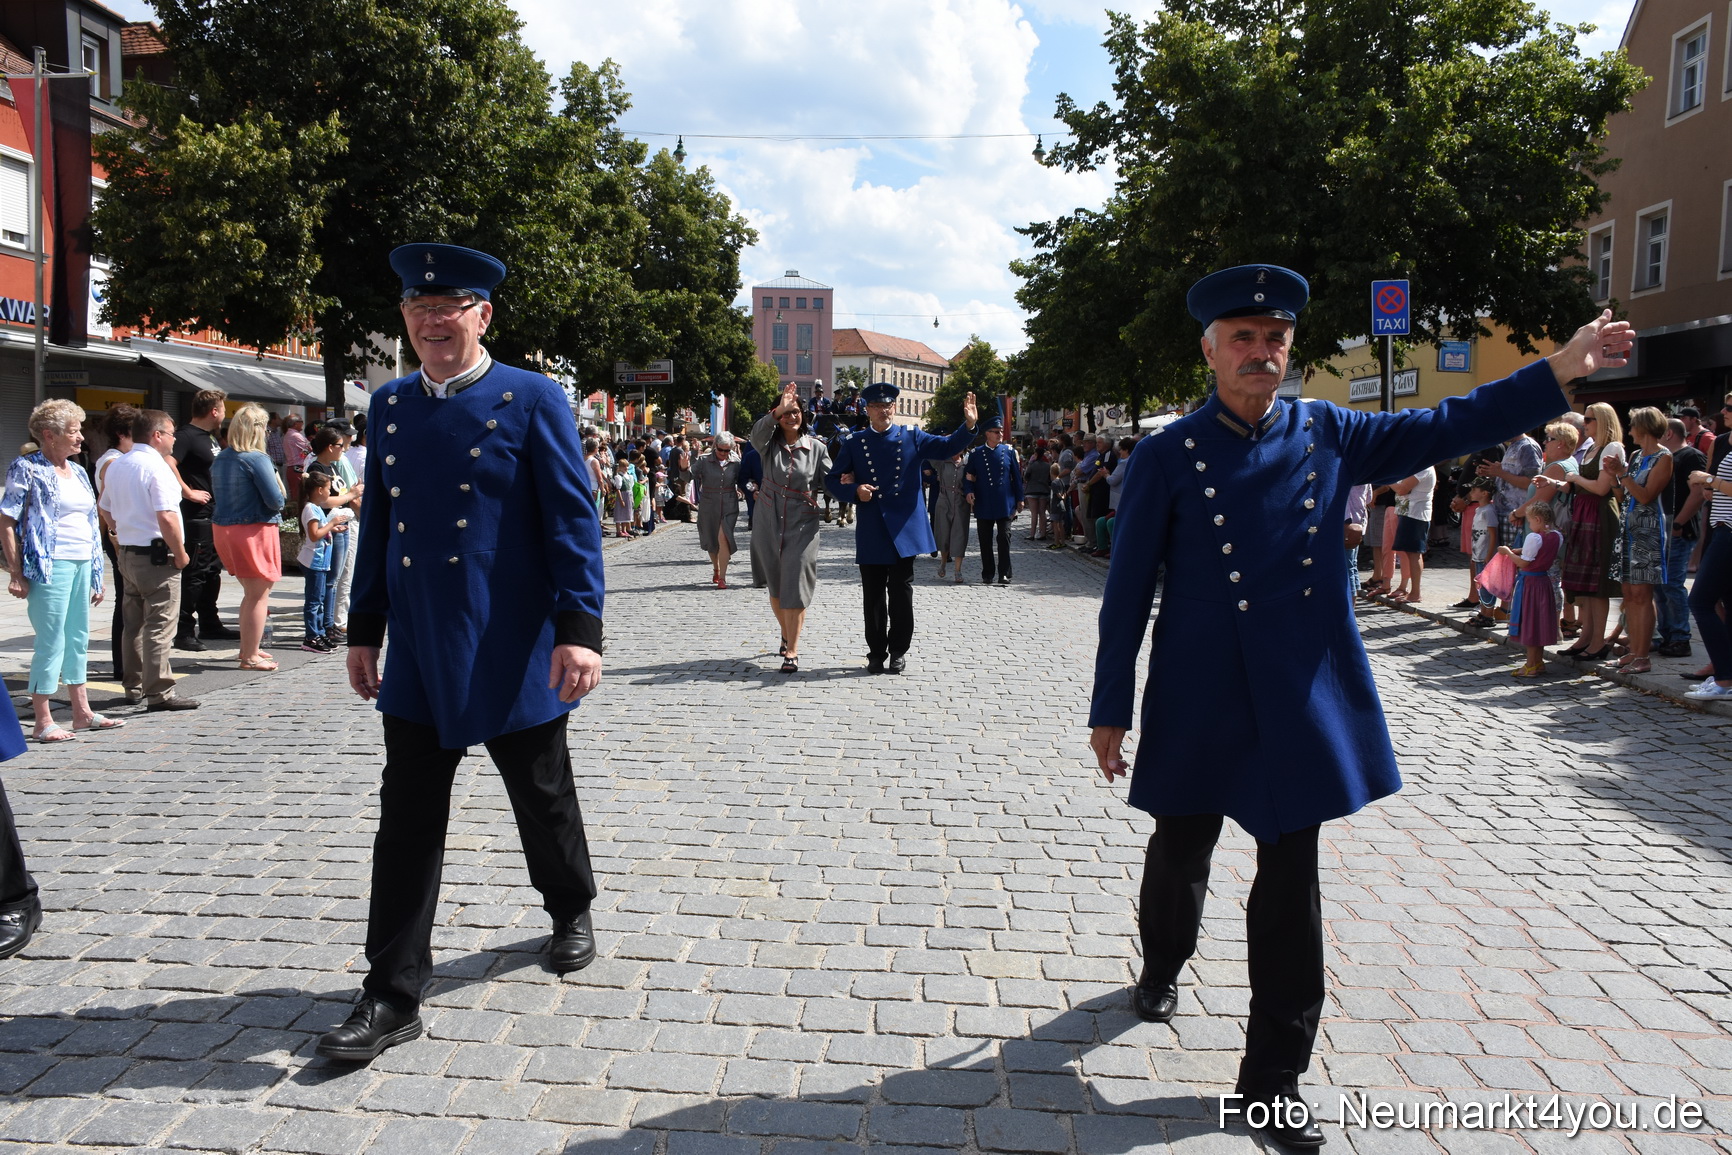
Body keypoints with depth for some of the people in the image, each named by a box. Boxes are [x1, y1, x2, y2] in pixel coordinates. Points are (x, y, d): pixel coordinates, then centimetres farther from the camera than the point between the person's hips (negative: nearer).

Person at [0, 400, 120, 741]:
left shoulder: (78, 472, 16)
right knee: (51, 641, -5)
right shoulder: (28, 470, -6)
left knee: (78, 638, 13)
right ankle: (43, 722, 2)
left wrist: (96, 573, 18)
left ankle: (82, 712, 21)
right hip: (51, 566, -7)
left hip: (83, 564, 8)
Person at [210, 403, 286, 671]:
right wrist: (279, 486, 2)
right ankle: (251, 657, 4)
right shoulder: (257, 459, -15)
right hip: (254, 530, -8)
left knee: (251, 592, 22)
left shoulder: (220, 459, 8)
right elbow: (275, 500, -18)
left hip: (223, 529, 8)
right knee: (258, 595, 1)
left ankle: (248, 647, 31)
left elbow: (216, 496, 16)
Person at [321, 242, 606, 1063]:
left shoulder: (533, 401, -6)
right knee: (407, 821, 4)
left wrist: (579, 630, -18)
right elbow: (378, 523, 15)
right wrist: (364, 629, 14)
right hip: (418, 658, 4)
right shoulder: (389, 405, 9)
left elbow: (573, 522, -10)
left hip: (513, 656, -4)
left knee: (543, 799, 14)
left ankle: (571, 913, 41)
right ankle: (392, 997, 13)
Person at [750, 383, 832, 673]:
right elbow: (757, 431, -21)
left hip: (802, 526, -2)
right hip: (768, 524, 2)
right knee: (775, 587, 14)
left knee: (795, 587, -8)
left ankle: (792, 652, -6)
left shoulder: (816, 447, 1)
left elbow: (829, 481, 2)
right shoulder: (769, 443, 1)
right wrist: (778, 410, -37)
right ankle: (786, 637, 35)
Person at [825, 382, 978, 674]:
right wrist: (854, 491, -13)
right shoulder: (854, 444, 7)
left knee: (901, 593, 4)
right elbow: (833, 480, 7)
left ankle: (898, 651, 16)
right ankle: (876, 652, 16)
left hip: (904, 529, 0)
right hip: (870, 534, 1)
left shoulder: (912, 438, 6)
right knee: (873, 595, 6)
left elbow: (948, 447, -2)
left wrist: (968, 425, -20)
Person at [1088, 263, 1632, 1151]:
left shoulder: (1329, 436, 3)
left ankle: (1273, 1078, 19)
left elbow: (1445, 427, 12)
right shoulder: (1166, 458, -7)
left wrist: (1561, 371, 5)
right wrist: (1109, 709, -5)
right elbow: (1127, 593, -6)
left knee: (1291, 880, 6)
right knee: (1181, 856, 16)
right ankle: (1163, 970, 48)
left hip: (1302, 702, 2)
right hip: (1199, 703, -2)